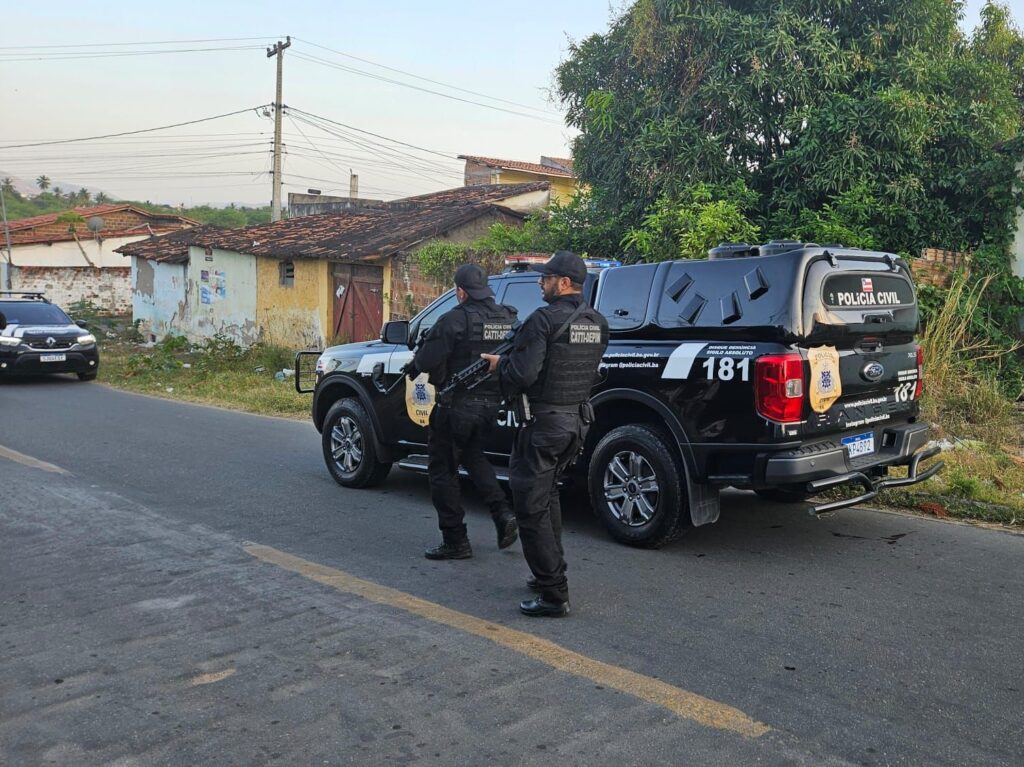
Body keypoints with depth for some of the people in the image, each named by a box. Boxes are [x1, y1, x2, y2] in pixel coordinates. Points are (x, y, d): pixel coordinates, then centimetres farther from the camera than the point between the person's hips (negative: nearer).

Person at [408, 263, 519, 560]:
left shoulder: (454, 319, -17)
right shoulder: (508, 318, 3)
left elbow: (426, 362, -18)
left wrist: (418, 359, 4)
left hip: (458, 405, -7)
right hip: (492, 402, 7)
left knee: (443, 469, 6)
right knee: (473, 455, 28)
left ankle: (455, 541, 9)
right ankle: (503, 513, 13)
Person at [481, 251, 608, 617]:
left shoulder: (544, 320, -18)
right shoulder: (597, 323, 8)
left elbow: (522, 373, -23)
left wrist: (500, 365, 0)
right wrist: (510, 361, 16)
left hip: (544, 422, -9)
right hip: (578, 420, 9)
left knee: (532, 507, 0)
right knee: (547, 496, 25)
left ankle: (554, 595, 0)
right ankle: (551, 575, 34)